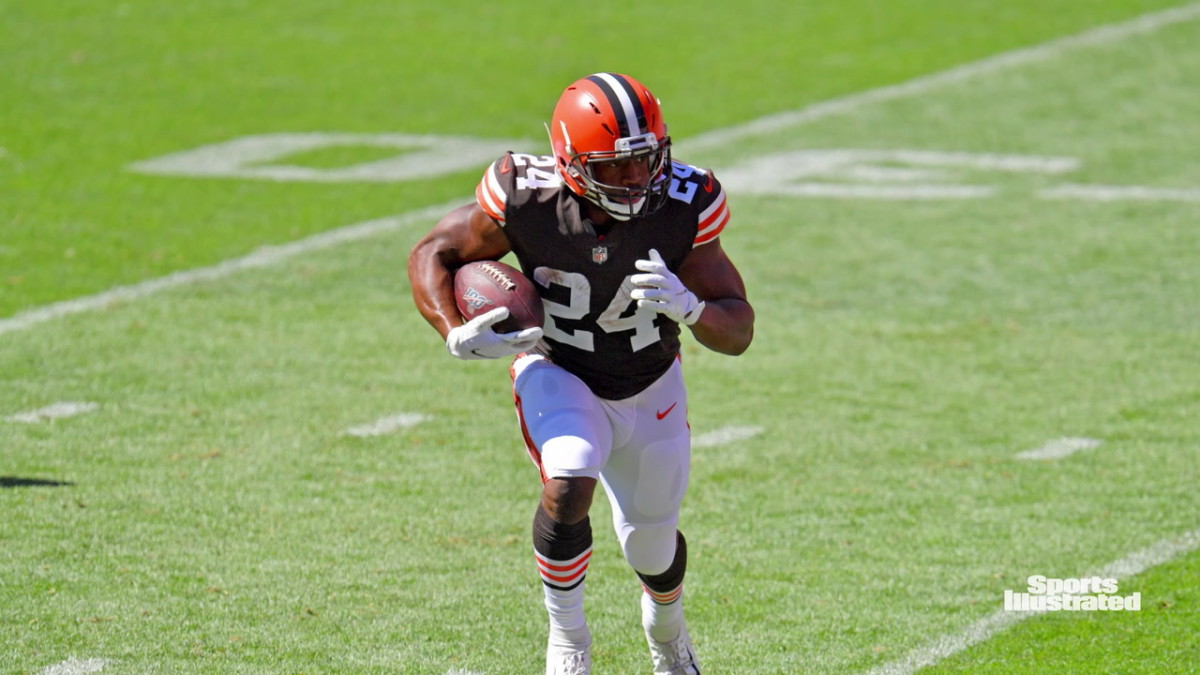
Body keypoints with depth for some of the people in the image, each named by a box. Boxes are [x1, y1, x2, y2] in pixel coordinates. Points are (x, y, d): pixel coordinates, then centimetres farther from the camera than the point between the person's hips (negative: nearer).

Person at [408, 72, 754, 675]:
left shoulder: (681, 207, -27)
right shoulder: (526, 200, -29)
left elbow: (739, 333, -22)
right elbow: (432, 254, -13)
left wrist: (686, 307, -44)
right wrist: (456, 336, -30)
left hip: (649, 388, 2)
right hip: (559, 375, -2)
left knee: (652, 548, 15)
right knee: (569, 484, -31)